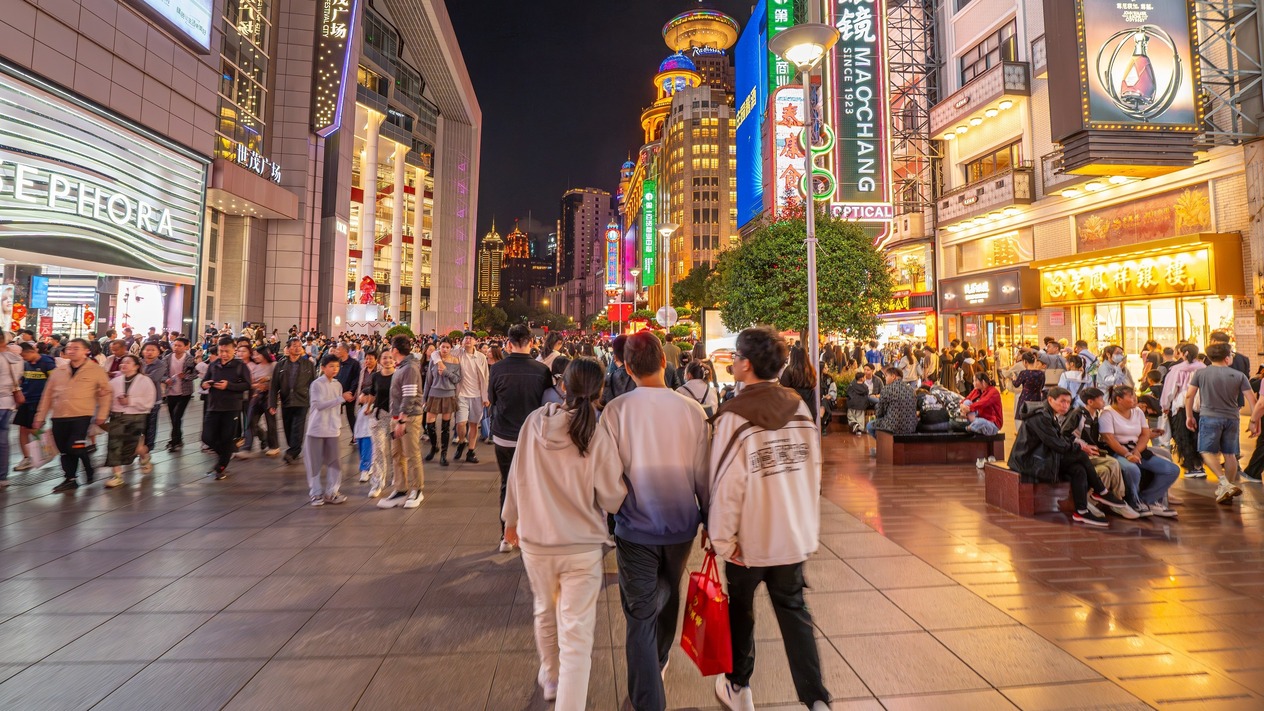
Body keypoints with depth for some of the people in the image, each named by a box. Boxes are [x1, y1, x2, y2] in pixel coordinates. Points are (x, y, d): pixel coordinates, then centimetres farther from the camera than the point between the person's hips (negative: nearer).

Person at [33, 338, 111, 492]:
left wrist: (101, 415, -5)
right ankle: (70, 479, 20)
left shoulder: (96, 370, -1)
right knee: (65, 451, 9)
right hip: (59, 417, 5)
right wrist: (40, 417, 12)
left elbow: (105, 393, 2)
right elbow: (47, 395, 14)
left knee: (75, 448, -14)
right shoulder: (58, 371, 10)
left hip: (82, 416, -5)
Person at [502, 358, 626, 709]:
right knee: (576, 634, 6)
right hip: (582, 547, -4)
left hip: (534, 541, 5)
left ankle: (551, 679, 52)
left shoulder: (533, 422, -9)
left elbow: (516, 476, 2)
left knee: (545, 613, 28)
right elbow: (613, 498, -13)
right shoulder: (597, 436, -19)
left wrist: (512, 519, 17)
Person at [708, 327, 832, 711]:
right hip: (795, 535, 4)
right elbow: (813, 470, 1)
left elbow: (726, 483, -19)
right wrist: (808, 525, 12)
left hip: (750, 539, -3)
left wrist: (722, 538, -8)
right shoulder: (800, 407, -5)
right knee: (794, 612, 18)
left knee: (740, 611, 18)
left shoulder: (734, 415, -20)